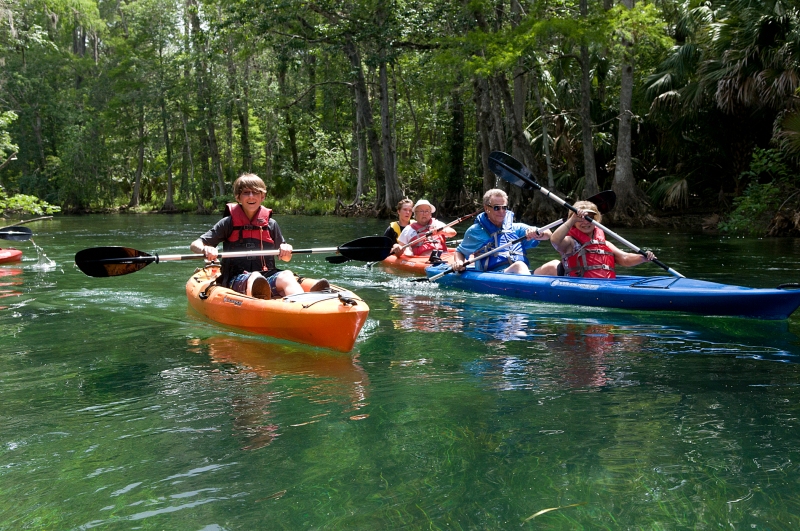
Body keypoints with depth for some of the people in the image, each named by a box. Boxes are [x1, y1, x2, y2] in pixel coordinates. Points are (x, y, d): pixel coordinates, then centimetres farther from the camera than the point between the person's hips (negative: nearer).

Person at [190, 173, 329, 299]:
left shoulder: (271, 224, 14)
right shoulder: (228, 223, 8)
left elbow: (285, 258, 21)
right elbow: (195, 244, 5)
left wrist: (286, 251, -4)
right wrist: (205, 249, -19)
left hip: (268, 276, 3)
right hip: (237, 280, -2)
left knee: (287, 276, -30)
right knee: (255, 278, -37)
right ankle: (258, 300, -74)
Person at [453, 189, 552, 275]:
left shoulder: (516, 228, 21)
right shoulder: (475, 231, 16)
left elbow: (547, 234, 14)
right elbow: (460, 251, 27)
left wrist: (536, 233, -11)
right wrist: (458, 262, 3)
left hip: (525, 275, 4)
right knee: (519, 265, -37)